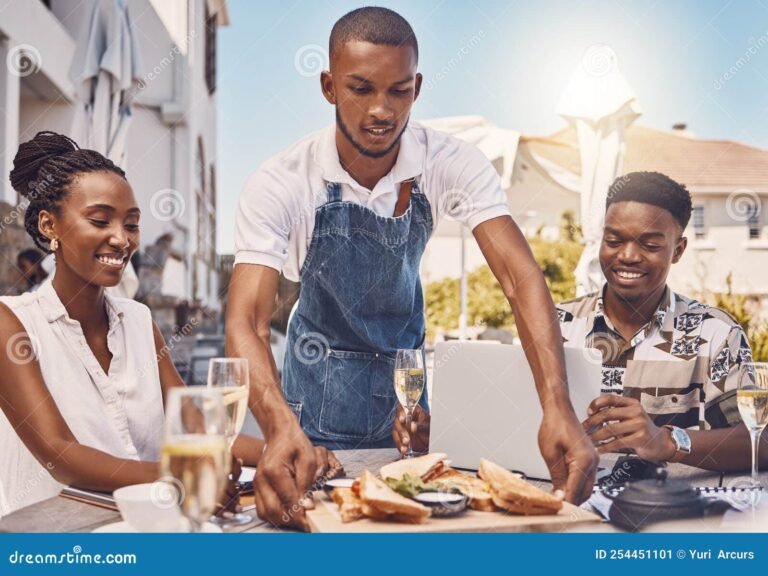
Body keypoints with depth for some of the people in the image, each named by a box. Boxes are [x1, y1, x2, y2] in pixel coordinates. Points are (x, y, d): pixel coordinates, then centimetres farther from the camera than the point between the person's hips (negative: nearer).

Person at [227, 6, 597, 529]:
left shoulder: (452, 165, -20)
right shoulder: (280, 184, -25)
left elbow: (521, 279, -30)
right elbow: (247, 323, -34)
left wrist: (558, 409, -44)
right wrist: (281, 427, -53)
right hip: (318, 393, -2)